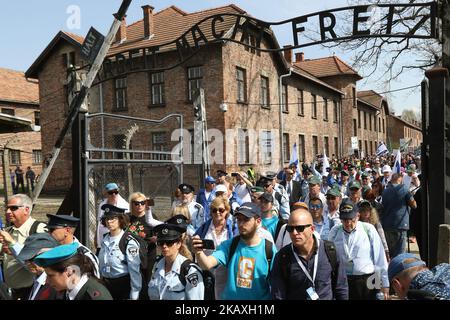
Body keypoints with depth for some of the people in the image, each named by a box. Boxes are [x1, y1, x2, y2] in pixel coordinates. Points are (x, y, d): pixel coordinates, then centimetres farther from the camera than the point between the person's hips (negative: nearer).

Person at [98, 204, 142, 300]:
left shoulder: (129, 243, -18)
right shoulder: (105, 240, 3)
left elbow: (135, 271, -17)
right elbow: (101, 265, 11)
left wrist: (134, 295, -16)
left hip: (123, 285, -6)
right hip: (105, 285, 6)